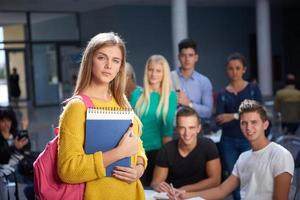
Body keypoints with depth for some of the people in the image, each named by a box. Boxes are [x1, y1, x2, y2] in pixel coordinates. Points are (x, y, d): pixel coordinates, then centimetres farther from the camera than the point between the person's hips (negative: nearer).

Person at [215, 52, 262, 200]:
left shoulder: (253, 89, 3)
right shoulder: (222, 94, 6)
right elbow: (219, 121, -6)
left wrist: (234, 116, -11)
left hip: (248, 140, -2)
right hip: (228, 142, 2)